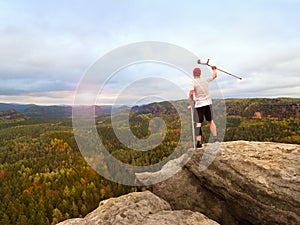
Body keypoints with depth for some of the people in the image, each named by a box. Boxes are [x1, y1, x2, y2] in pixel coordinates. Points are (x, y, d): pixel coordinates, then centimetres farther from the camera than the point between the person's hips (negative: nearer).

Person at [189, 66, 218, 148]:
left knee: (198, 123, 0)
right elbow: (215, 75, 22)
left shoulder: (194, 82, -7)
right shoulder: (205, 80, 6)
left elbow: (191, 93, -19)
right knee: (210, 121, 15)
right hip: (208, 103, 4)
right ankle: (215, 138, 12)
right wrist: (214, 69, 41)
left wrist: (192, 100, -1)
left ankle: (198, 142, -8)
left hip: (199, 105, -3)